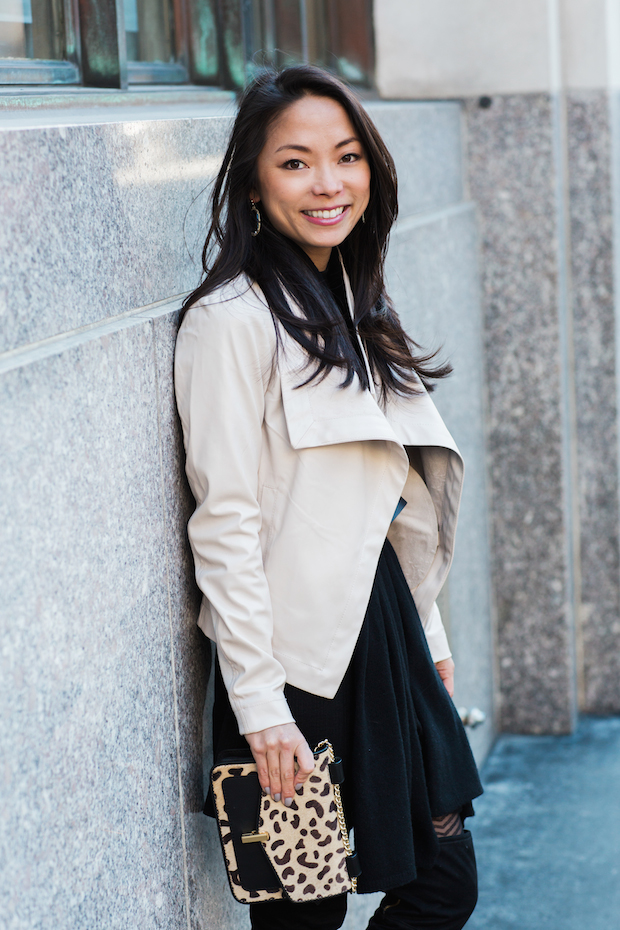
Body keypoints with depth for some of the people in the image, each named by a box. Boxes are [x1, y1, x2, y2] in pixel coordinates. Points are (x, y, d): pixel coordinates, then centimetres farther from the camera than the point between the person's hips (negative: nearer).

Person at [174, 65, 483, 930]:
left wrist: (427, 633, 15)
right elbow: (225, 522, -17)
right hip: (296, 651, -7)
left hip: (386, 629, 8)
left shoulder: (355, 306, 12)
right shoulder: (233, 321, -14)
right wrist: (259, 705, -18)